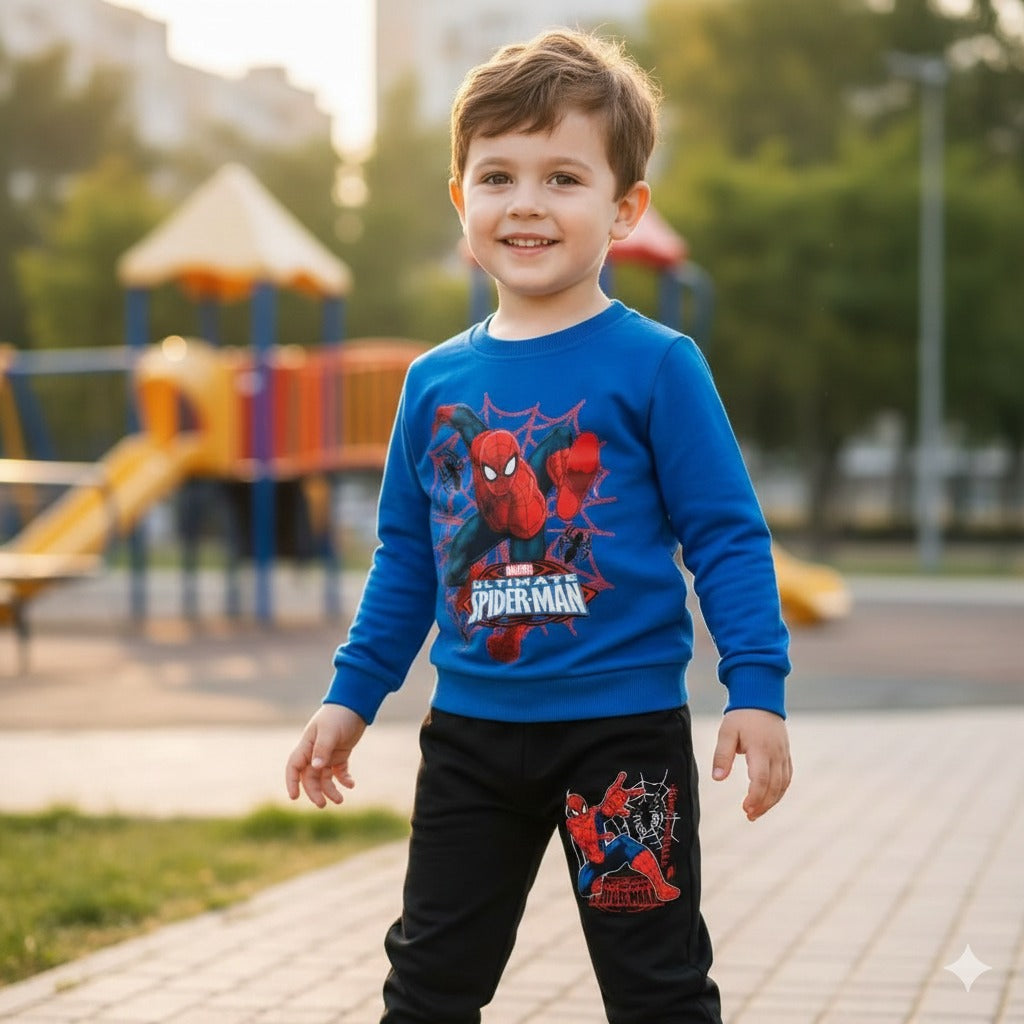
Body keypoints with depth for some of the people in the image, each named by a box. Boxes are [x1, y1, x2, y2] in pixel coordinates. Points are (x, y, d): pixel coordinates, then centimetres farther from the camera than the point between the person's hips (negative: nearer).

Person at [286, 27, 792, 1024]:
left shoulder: (655, 366, -8)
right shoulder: (434, 381, 5)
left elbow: (727, 536, -7)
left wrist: (757, 688, -15)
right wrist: (351, 694, 13)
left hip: (623, 730, -4)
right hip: (471, 734, 4)